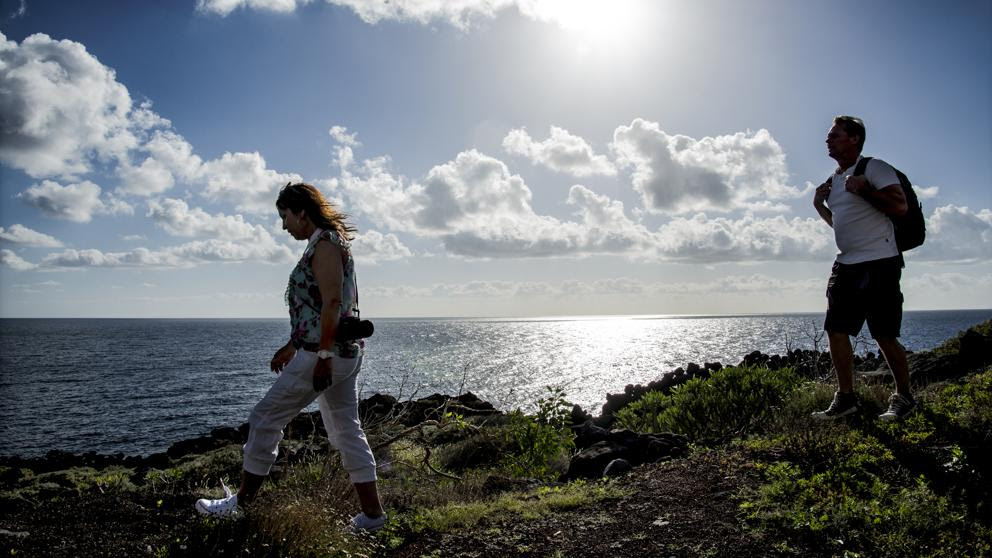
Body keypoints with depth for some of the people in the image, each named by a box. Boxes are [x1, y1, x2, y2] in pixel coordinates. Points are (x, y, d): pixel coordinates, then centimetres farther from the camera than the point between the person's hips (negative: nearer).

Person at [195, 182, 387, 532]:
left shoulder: (325, 244, -11)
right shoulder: (328, 243, 19)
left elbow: (332, 303, -21)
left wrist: (322, 357, -24)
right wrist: (292, 345, 25)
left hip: (324, 354, -10)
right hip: (345, 354, 10)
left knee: (266, 418, 2)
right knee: (346, 430, 11)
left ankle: (241, 502, 16)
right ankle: (372, 513, 14)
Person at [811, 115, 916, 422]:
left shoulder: (873, 168, -7)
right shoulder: (833, 180, 18)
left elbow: (900, 205, -18)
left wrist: (863, 190, -24)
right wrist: (820, 205, 13)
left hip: (878, 262, -8)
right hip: (845, 264, 8)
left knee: (885, 335, -3)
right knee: (836, 329, 2)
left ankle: (903, 397, 15)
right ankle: (846, 397, 9)